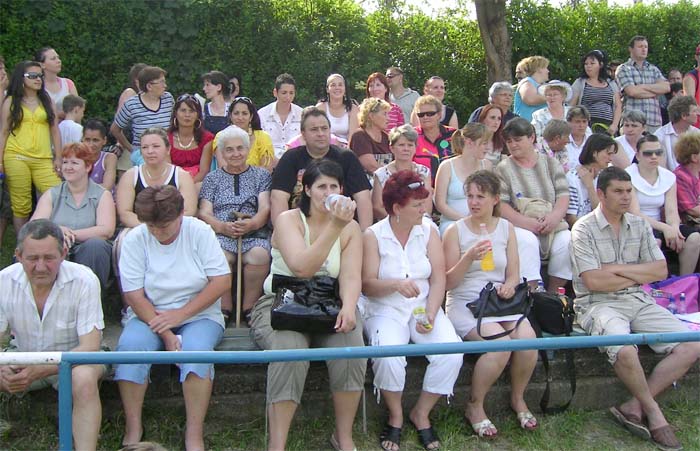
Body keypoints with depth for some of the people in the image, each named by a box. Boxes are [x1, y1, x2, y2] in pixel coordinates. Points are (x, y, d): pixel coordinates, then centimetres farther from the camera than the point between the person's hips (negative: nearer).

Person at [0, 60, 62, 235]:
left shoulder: (46, 100, 14)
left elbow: (55, 130, 13)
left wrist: (58, 157, 5)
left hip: (43, 159, 2)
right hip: (16, 158, -1)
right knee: (21, 206, 0)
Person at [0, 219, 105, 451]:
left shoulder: (84, 281, -22)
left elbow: (89, 347, -24)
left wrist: (39, 371, -37)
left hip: (73, 359, -3)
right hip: (23, 359, 4)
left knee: (85, 378, -36)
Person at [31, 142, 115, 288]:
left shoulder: (102, 195, 9)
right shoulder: (51, 195, 16)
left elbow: (106, 231, -8)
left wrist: (70, 234, -16)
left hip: (89, 254, -1)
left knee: (94, 244, -33)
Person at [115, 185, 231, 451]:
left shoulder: (199, 232, -6)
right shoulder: (134, 240, -5)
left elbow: (222, 281, -10)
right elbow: (134, 295, -10)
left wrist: (181, 313, -16)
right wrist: (165, 333, -20)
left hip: (199, 315, -1)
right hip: (150, 316, 1)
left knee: (196, 348, -32)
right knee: (130, 345, -29)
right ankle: (133, 429, -15)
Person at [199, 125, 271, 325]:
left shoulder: (261, 175, 18)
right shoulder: (212, 178, 20)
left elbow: (265, 208, 6)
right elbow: (204, 213, 9)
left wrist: (252, 223, -17)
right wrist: (223, 226, -13)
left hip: (254, 233, 0)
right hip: (221, 233, 1)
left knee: (259, 256, -35)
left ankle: (250, 308, -19)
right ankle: (224, 309, -18)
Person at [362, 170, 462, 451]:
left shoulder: (428, 230, 4)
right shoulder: (373, 236, -3)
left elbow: (438, 279, -2)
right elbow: (367, 285, -9)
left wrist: (431, 314, -16)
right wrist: (396, 284, -28)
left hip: (424, 308, 3)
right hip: (385, 310, -3)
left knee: (452, 353, -22)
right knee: (388, 355, -32)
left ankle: (421, 413, 3)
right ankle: (395, 416, -2)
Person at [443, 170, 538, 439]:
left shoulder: (506, 228, 11)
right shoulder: (456, 231, 0)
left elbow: (513, 274, 12)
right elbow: (448, 282, -4)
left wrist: (509, 285, -12)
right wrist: (469, 258, -20)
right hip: (464, 303, -4)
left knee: (527, 337, -25)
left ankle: (518, 399, 4)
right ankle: (474, 407, -7)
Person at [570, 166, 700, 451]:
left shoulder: (639, 226, 12)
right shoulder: (584, 229, -6)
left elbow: (661, 270, 5)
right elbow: (594, 281, -14)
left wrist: (617, 270, -8)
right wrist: (639, 275, -2)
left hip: (638, 302, 6)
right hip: (598, 304, -6)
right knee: (625, 351, -34)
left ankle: (634, 407, -10)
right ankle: (652, 411, -7)